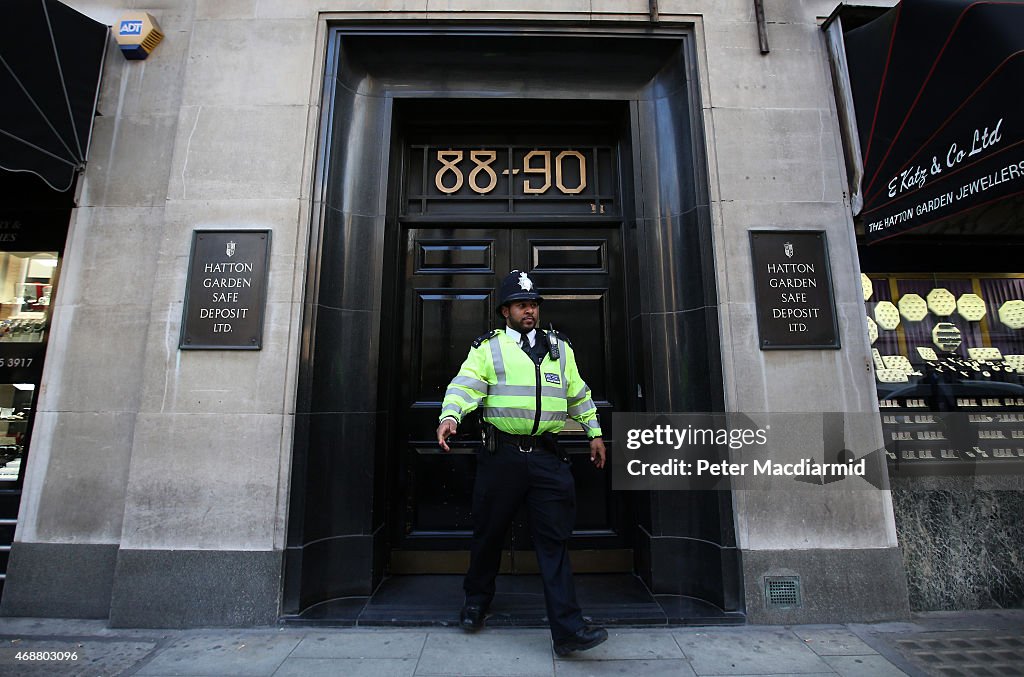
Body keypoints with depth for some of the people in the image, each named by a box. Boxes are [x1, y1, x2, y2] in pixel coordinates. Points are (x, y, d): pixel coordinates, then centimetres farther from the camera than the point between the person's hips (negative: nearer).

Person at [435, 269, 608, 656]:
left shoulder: (559, 347, 16)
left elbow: (578, 394, 22)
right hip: (502, 455, -1)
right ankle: (476, 600, 39)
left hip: (547, 457, 2)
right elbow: (465, 385, -9)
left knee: (554, 540, 3)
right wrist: (450, 415, -28)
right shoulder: (488, 347, 4)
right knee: (489, 533, 14)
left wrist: (594, 432, 23)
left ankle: (567, 630, 11)